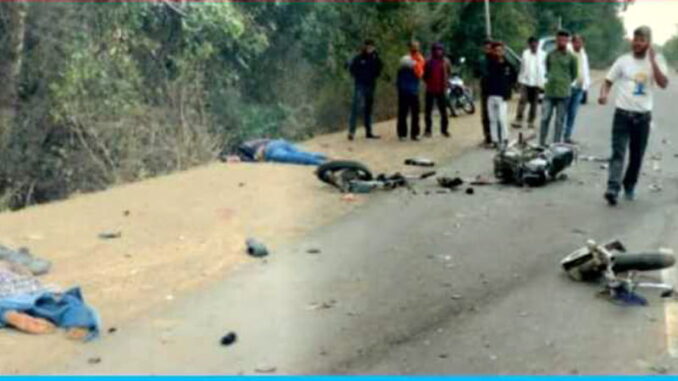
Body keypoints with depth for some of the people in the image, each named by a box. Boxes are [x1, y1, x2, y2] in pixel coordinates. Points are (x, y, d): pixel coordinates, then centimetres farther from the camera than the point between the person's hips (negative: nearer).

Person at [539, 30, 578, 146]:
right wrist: (551, 80, 12)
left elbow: (574, 75, 9)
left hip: (563, 93, -2)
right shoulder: (550, 55, 6)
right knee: (545, 118, 0)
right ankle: (541, 143, 8)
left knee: (559, 120, 3)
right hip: (549, 92, 2)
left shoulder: (571, 57, 0)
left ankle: (556, 144, 9)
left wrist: (565, 83, 9)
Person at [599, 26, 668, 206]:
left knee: (637, 156, 10)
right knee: (618, 153, -11)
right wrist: (603, 94, -17)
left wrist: (652, 60, -18)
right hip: (623, 113, -1)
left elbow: (663, 84, -13)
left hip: (643, 115, 1)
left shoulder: (657, 61, 1)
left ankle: (629, 186, 28)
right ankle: (613, 189, -20)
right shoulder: (623, 61, 2)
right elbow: (608, 82, 4)